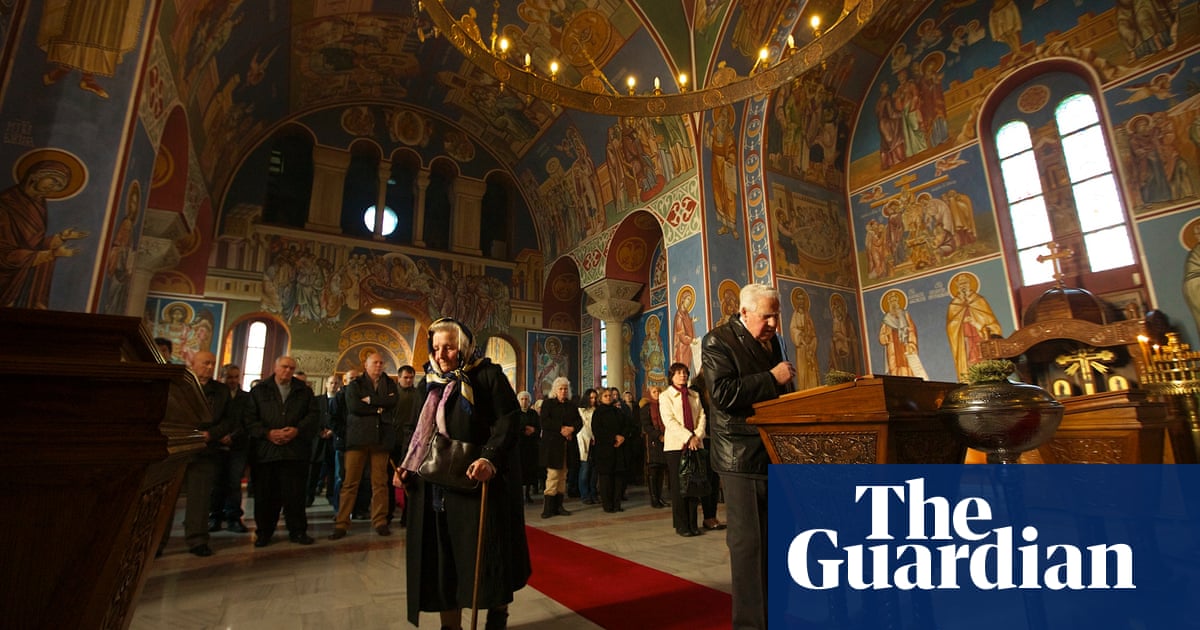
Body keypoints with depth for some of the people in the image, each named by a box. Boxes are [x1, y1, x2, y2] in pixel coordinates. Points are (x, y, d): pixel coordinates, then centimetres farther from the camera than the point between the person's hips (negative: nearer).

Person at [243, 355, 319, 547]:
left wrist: (297, 430, -9)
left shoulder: (303, 391, 13)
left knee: (295, 493, 2)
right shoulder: (259, 390, 10)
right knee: (265, 493, 4)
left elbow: (312, 415, 7)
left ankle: (297, 530, 11)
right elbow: (248, 417, 3)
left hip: (295, 450, 0)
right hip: (265, 450, 0)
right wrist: (267, 433, -10)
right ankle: (264, 532, 19)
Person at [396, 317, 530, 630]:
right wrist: (408, 466, 3)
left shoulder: (488, 375, -8)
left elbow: (509, 421, -17)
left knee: (485, 553, 4)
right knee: (442, 557, 9)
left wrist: (490, 458, -31)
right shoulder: (432, 383, 12)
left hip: (480, 481, -6)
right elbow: (421, 433, 17)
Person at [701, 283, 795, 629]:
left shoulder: (772, 341, 14)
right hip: (741, 456, -7)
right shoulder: (718, 341, -9)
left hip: (775, 453, 7)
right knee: (747, 542, 0)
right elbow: (723, 394, -21)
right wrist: (772, 378, -20)